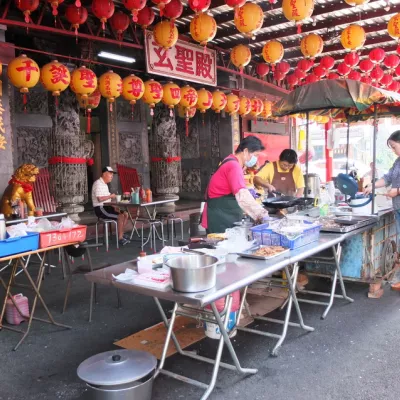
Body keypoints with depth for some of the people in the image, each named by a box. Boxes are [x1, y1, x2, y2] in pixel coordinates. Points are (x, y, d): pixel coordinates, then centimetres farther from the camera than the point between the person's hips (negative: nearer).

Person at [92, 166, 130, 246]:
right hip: (100, 208, -10)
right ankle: (120, 238, -15)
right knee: (120, 216, -22)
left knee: (125, 214, 2)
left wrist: (114, 207, 6)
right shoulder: (98, 184, -14)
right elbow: (100, 199, -27)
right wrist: (110, 196, -14)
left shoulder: (105, 184, 18)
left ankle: (120, 235, 6)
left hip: (106, 207, 10)